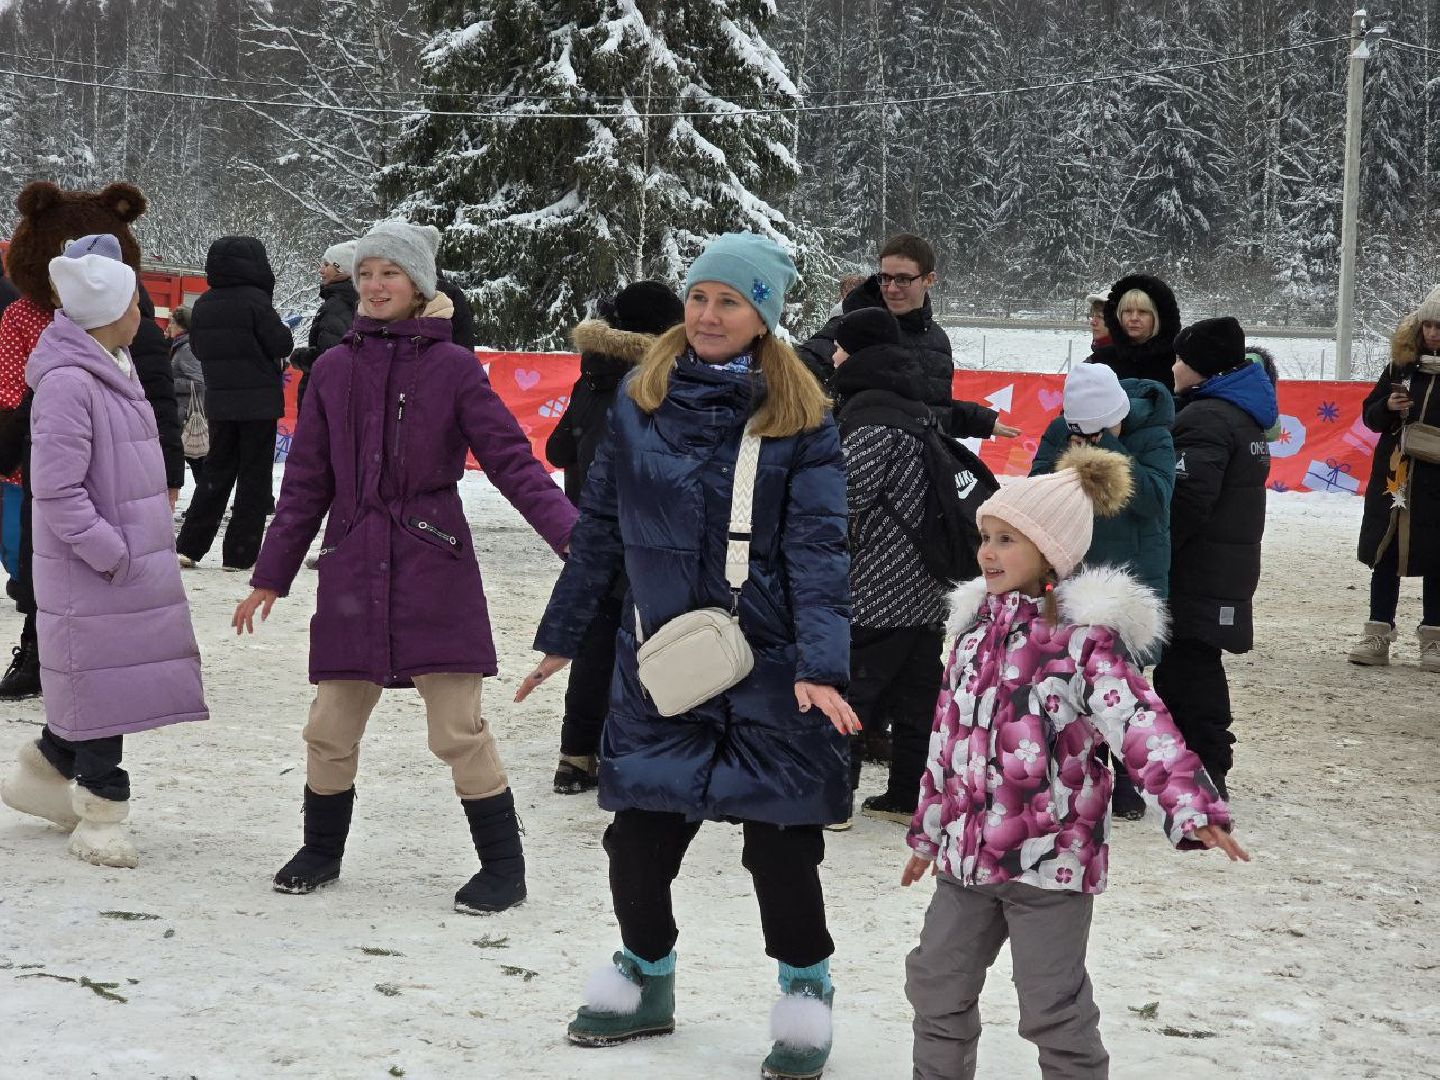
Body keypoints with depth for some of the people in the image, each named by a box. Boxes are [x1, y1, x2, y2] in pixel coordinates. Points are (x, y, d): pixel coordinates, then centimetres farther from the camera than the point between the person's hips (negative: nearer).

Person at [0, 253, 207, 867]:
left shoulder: (114, 371, 13)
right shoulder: (67, 384, -18)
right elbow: (56, 491, -21)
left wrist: (138, 540, 16)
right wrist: (111, 552, -18)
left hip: (136, 560, 9)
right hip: (89, 571, -9)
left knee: (122, 674, 15)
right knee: (102, 684, -1)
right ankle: (102, 816, 9)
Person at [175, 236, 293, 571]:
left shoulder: (203, 305, 5)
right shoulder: (255, 300, -14)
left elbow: (198, 348, 14)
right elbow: (281, 344, -13)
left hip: (218, 402, 6)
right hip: (259, 402, -6)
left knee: (216, 472, 14)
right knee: (255, 475, 3)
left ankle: (189, 546, 8)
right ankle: (240, 553, 2)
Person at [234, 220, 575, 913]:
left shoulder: (453, 367, -1)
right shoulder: (334, 370, 7)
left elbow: (512, 461, -5)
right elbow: (306, 484, 13)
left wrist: (572, 538, -18)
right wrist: (271, 576, 14)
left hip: (434, 569, -3)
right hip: (352, 570, 3)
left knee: (458, 729, -5)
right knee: (331, 727, 8)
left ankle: (502, 866, 8)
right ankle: (322, 849, 29)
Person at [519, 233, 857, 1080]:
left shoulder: (802, 418, -5)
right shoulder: (641, 400, 3)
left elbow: (819, 549, -10)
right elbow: (600, 525, 10)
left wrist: (820, 667, -20)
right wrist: (561, 635, 13)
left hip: (769, 666, -3)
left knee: (779, 842, 2)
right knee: (639, 837, 7)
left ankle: (807, 994, 24)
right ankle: (645, 980, 31)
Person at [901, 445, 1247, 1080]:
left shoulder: (1087, 635, -13)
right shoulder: (979, 625, 10)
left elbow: (1140, 725, -25)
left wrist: (1190, 807, -39)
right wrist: (929, 830, 24)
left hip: (1050, 858, -7)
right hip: (968, 850, 7)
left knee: (1053, 1008, 0)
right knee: (935, 984, 16)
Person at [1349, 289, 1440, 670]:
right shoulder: (1403, 364, 5)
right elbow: (1370, 416, 10)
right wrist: (1389, 407, -11)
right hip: (1392, 476, 3)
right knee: (1385, 556, 6)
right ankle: (1377, 636, 14)